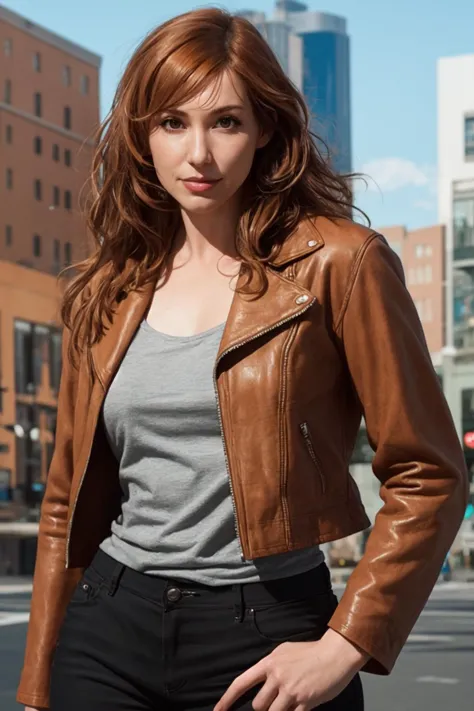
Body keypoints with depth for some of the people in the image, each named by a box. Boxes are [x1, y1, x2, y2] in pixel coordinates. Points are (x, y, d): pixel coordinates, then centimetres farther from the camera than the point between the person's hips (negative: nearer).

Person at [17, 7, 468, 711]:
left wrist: (346, 645, -13)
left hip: (266, 636, -3)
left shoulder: (338, 263, -6)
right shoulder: (107, 294, 8)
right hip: (110, 630, 4)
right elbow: (69, 501, 13)